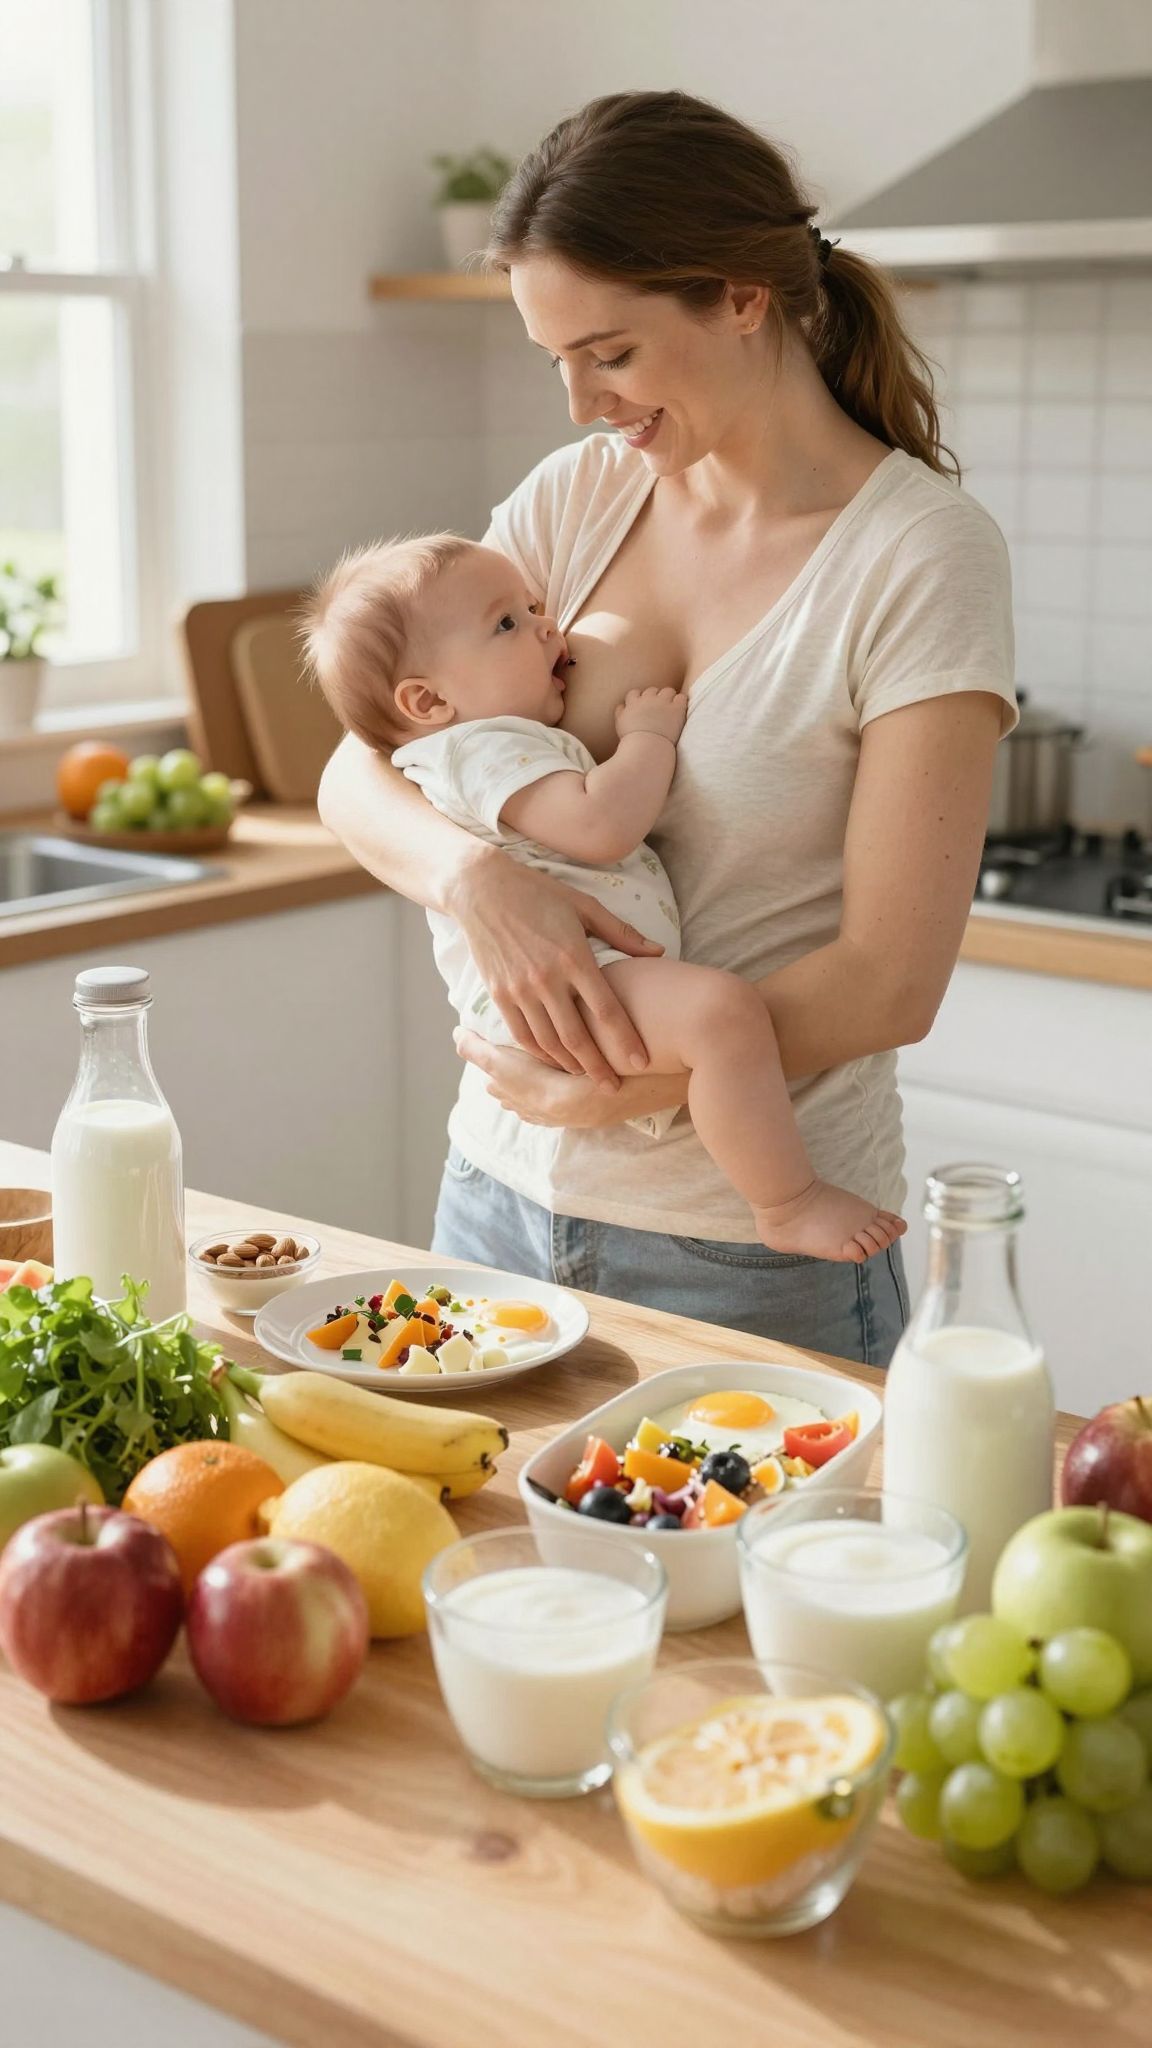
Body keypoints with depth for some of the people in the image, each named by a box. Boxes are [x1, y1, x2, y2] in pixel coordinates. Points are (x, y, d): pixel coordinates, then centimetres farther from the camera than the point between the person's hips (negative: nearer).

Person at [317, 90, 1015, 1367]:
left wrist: (610, 1092, -20)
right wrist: (476, 873, -20)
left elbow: (890, 981, -16)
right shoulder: (578, 498, 2)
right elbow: (356, 776, 1)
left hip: (755, 1250, -5)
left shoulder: (922, 554, -13)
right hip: (505, 1188, 5)